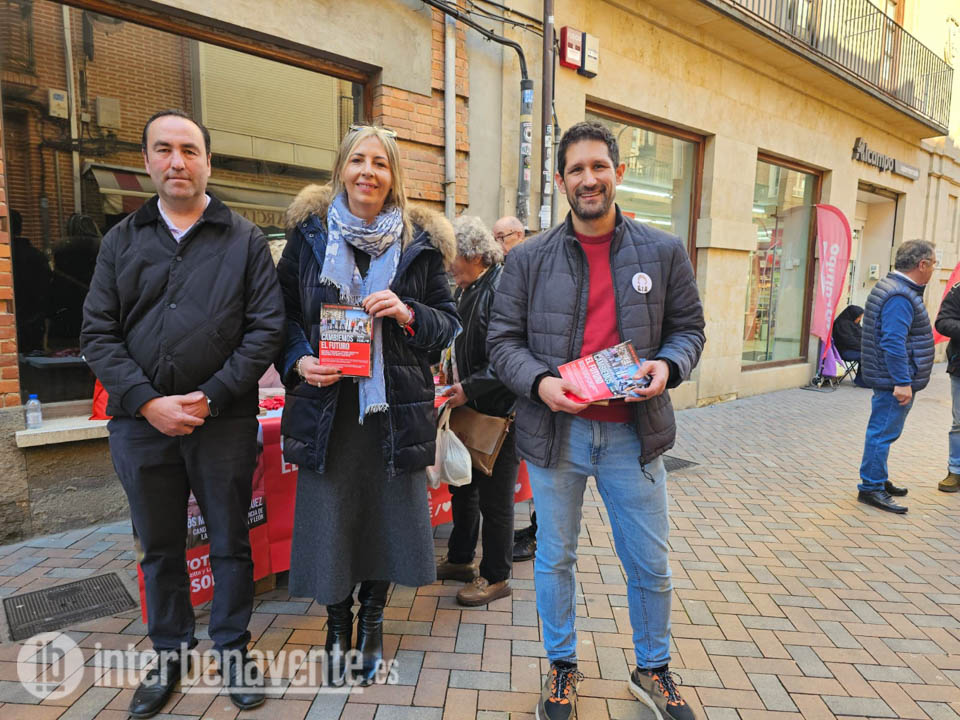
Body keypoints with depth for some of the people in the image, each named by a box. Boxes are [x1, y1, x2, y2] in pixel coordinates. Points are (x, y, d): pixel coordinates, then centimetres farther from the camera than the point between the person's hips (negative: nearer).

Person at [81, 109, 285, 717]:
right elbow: (98, 333, 4)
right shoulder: (122, 241, 9)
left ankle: (234, 650, 31)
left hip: (225, 423, -2)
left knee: (231, 543, 10)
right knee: (159, 548, 16)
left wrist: (211, 398, -13)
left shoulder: (245, 239, 2)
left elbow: (266, 328, -5)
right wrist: (148, 401, -10)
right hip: (141, 422, 3)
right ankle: (171, 655, 36)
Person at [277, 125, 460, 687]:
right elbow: (285, 313, 10)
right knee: (329, 516, 8)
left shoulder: (420, 242, 3)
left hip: (397, 404, 0)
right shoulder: (309, 235, 5)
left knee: (389, 514, 10)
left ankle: (371, 624, 37)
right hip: (326, 404, 0)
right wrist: (299, 361, -8)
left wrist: (408, 314, -15)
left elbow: (450, 322, 5)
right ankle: (338, 626, 35)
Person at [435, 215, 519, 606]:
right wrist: (456, 383, 10)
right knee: (462, 485, 20)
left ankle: (496, 577, 23)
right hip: (470, 408, 10)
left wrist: (470, 388, -22)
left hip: (498, 411, -9)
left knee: (494, 497, 4)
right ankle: (460, 560, 38)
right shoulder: (469, 289, 10)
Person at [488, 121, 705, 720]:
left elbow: (689, 329, 9)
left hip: (634, 432, 1)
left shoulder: (664, 252, 4)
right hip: (555, 430, 0)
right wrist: (539, 381, -18)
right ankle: (562, 666, 39)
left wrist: (668, 366, -13)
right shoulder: (529, 259, 1)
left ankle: (653, 670, 41)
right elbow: (504, 340, 1)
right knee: (555, 559, 15)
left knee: (650, 564, 14)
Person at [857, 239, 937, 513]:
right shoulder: (900, 296, -20)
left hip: (890, 378, 11)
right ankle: (870, 488, 3)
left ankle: (879, 480, 31)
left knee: (882, 431, 19)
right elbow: (893, 342, -27)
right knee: (883, 432, -4)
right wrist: (902, 382, -26)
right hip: (895, 380, -11)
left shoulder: (894, 287, 14)